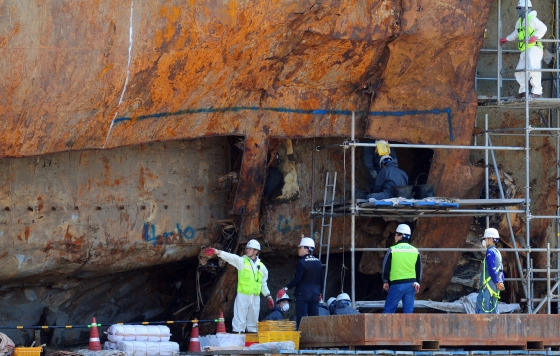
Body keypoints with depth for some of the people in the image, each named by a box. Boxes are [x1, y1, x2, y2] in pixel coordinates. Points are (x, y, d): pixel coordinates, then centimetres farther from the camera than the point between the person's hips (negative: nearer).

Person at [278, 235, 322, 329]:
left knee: (301, 318, -4)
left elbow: (297, 279, -16)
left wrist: (286, 288, -8)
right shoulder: (318, 262, 8)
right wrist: (319, 293, 22)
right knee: (314, 317, 8)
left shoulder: (302, 262, -12)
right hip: (315, 293, 6)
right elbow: (321, 279, 13)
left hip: (303, 293, -6)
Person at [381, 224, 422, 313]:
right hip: (411, 284, 4)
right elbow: (419, 269, 11)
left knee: (389, 309, 2)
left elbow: (386, 267, -1)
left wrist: (385, 281, 9)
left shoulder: (392, 250, -6)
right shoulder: (415, 251, 7)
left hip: (397, 285, -4)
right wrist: (418, 282, 19)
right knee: (408, 310, 6)